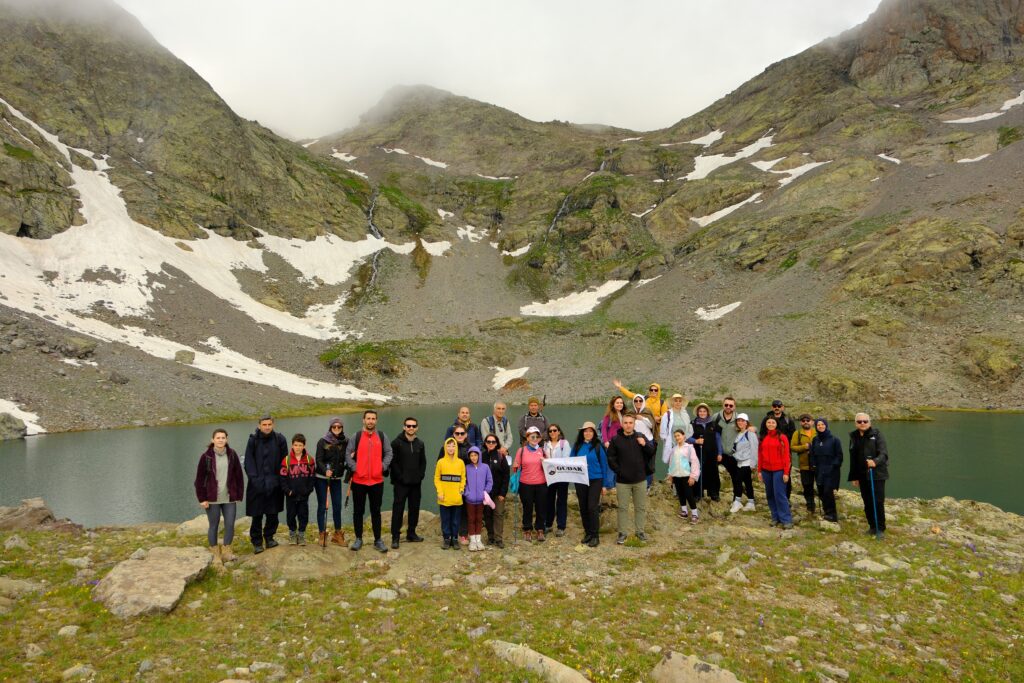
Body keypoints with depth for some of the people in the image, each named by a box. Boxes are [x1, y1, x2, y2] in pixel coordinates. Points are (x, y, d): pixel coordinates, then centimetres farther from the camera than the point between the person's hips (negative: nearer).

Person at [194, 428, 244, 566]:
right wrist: (202, 498, -6)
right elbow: (200, 479, -3)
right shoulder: (206, 456, -7)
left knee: (230, 525, 2)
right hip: (212, 499, -2)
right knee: (213, 526, 7)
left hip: (229, 498, 2)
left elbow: (238, 476, 5)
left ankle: (226, 551, 20)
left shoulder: (232, 455, -1)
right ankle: (216, 554, 21)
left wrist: (239, 495, 3)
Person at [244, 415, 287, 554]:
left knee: (273, 513, 9)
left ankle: (269, 537, 27)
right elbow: (248, 461, -4)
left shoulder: (280, 439, -1)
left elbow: (284, 460, 3)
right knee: (257, 515, 3)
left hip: (274, 483, 2)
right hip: (257, 484, -1)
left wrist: (278, 478, -4)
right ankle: (257, 541, 16)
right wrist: (254, 478, -12)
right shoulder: (253, 440, -4)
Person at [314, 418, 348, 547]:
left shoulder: (345, 442, 0)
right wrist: (325, 471, -32)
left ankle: (338, 534, 17)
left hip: (337, 478, 3)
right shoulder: (322, 442, -8)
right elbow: (319, 460, -14)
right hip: (322, 478, -2)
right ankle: (322, 534, 12)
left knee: (337, 506, 5)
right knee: (322, 506, 3)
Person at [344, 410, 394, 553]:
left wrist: (383, 466, -6)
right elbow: (348, 454, 1)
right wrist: (354, 467, -9)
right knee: (358, 511, 7)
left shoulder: (382, 436, 5)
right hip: (359, 481, -1)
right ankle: (358, 539, 19)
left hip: (377, 481, 1)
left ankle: (378, 540, 15)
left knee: (376, 511, 8)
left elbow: (388, 453, 6)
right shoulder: (356, 436, 2)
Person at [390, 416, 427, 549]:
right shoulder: (397, 443, -5)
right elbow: (393, 462, -10)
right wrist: (400, 477, -14)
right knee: (398, 509, -3)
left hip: (416, 483, 5)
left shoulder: (420, 444, 11)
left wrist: (420, 475, 1)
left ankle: (411, 534, 22)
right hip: (401, 483, -5)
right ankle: (395, 537, 2)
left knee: (414, 509, 10)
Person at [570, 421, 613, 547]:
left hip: (595, 480, -4)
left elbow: (604, 465, -1)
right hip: (580, 481, 4)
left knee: (592, 508, -9)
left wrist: (605, 484, -1)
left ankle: (595, 536, 2)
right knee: (583, 508, 10)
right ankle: (587, 533, 23)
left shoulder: (598, 446, -4)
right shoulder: (577, 446, 4)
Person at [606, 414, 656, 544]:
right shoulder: (616, 439, -4)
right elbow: (610, 458, -2)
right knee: (623, 508, 4)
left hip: (640, 479, 2)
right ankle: (623, 533, 14)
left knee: (641, 507, 11)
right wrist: (618, 470, -9)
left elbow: (652, 452, 1)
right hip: (622, 480, -2)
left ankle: (639, 531, 24)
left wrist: (645, 444, -18)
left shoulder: (641, 437, 2)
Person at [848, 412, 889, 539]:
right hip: (862, 475, 5)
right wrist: (854, 477, 12)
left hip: (877, 474, -5)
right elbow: (853, 459, 13)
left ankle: (880, 529, 7)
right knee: (867, 503, 11)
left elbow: (884, 453, -19)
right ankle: (872, 526, 24)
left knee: (878, 502, -5)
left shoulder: (877, 435, -7)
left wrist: (875, 461, -39)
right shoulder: (854, 437, 7)